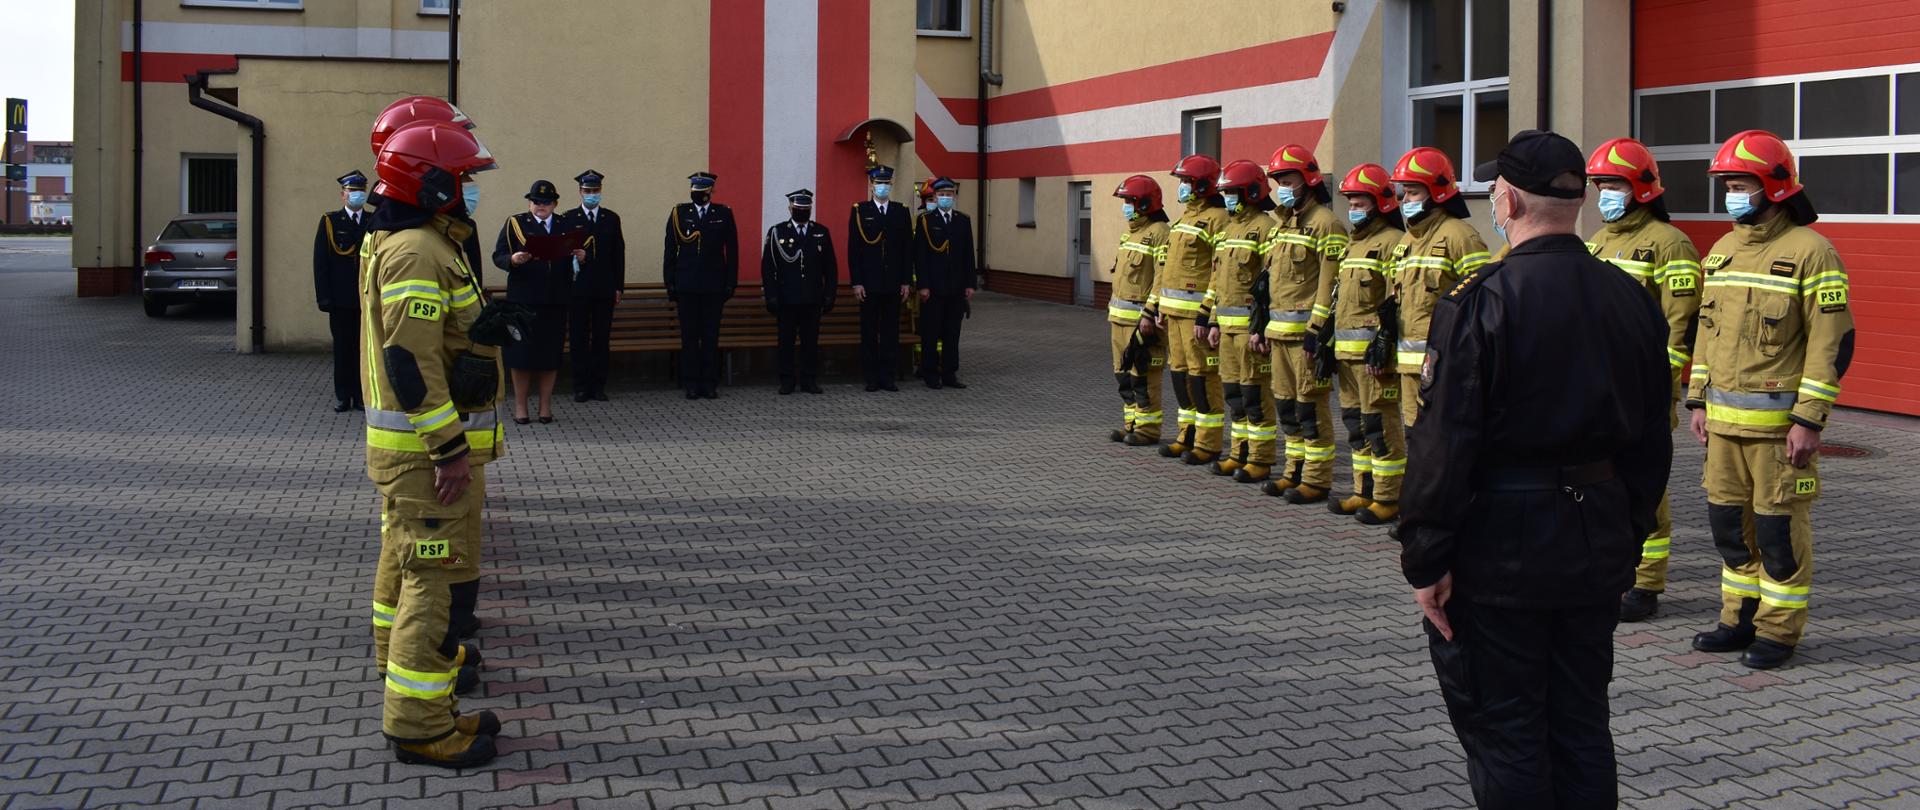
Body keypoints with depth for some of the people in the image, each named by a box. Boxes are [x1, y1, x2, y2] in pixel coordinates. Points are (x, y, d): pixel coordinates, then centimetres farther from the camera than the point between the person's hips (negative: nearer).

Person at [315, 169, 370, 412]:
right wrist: (324, 296, -7)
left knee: (363, 346, 3)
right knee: (342, 347, 4)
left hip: (368, 298, 1)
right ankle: (343, 396, 10)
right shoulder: (329, 222, 4)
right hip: (340, 299, -1)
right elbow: (320, 262, 0)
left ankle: (361, 395, 9)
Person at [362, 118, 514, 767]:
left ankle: (401, 652, 47)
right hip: (427, 446, -11)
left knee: (407, 556, 27)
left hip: (409, 442, 11)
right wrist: (449, 450, -25)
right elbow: (411, 361, -26)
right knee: (435, 574, -9)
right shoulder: (419, 253, -20)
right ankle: (418, 722, -7)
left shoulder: (405, 244, 16)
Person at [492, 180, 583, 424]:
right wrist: (513, 259, -20)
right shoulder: (515, 224, 5)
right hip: (523, 298, -2)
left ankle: (546, 406, 12)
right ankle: (520, 406, 9)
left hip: (555, 301, 2)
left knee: (551, 352, 4)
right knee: (521, 351, -1)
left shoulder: (565, 226, 14)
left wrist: (581, 256, -6)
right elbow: (498, 256, 1)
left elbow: (578, 254, 17)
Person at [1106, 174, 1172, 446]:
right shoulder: (1130, 232, 18)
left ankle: (1148, 428, 1)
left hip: (1142, 318, -9)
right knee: (1123, 373, 13)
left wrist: (1149, 315, -23)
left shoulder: (1159, 233, -13)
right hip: (1120, 317, 10)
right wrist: (1112, 311, 22)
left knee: (1143, 376, -5)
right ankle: (1131, 422, 21)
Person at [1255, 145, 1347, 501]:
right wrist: (1265, 326, 20)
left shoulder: (1326, 223, -10)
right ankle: (1296, 471, 22)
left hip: (1307, 329, -9)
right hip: (1280, 331, 9)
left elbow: (1330, 282, -16)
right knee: (1287, 402, 13)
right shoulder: (1283, 222, 18)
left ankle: (1317, 480, 0)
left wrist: (1316, 330, -19)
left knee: (1311, 405, -5)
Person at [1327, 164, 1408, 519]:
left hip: (1373, 348, -10)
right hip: (1346, 350, 10)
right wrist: (1330, 343, 21)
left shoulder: (1392, 242, -10)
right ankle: (1364, 491, 21)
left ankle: (1388, 497, 0)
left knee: (1379, 423, -6)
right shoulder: (1354, 243, 20)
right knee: (1355, 420, 13)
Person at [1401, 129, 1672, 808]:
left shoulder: (1480, 301, -16)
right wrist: (1628, 536, 19)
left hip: (1500, 547, -6)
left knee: (1503, 734, 5)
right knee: (1581, 727, 17)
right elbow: (1652, 442, 10)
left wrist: (1426, 560, -12)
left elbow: (1444, 442, -18)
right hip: (1599, 542, 6)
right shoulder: (1632, 300, 4)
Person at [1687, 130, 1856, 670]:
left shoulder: (1810, 251, -10)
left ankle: (1779, 630, 11)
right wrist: (1698, 399, 15)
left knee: (1779, 525, 0)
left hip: (1779, 418, -7)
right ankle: (1742, 618, 24)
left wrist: (1809, 420, -17)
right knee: (1728, 520, 12)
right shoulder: (1723, 250, 13)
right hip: (1724, 417, 7)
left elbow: (1833, 341, -13)